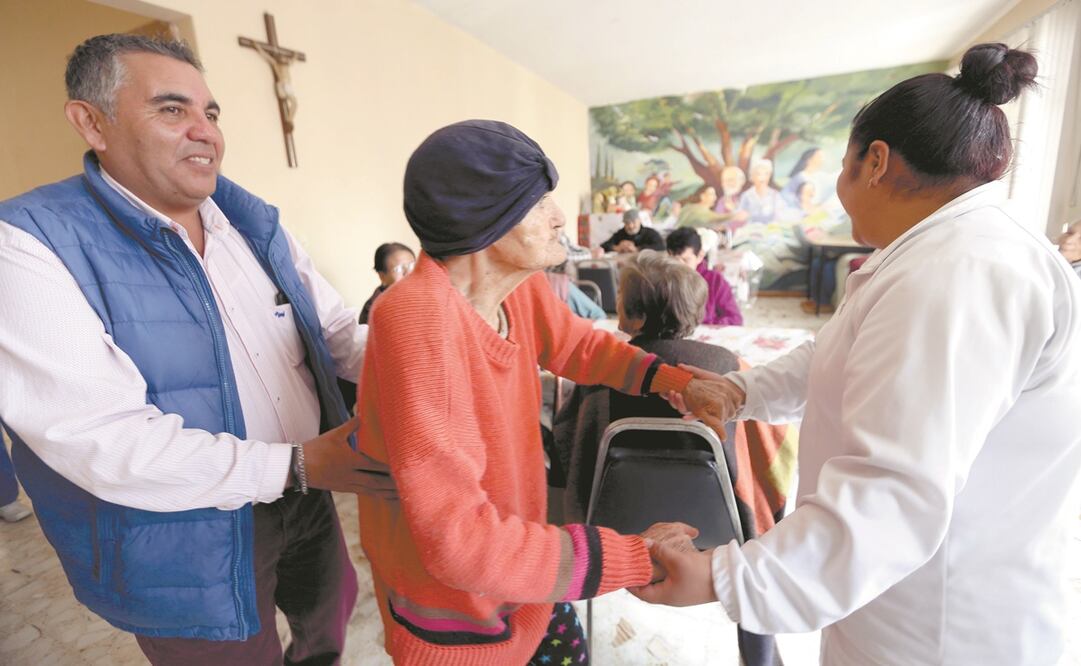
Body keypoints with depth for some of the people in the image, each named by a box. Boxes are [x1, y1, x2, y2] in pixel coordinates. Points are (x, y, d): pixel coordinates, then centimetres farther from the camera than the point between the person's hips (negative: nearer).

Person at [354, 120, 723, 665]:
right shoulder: (418, 320, -35)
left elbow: (577, 344, 9)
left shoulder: (520, 286, -10)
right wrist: (630, 557, -28)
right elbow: (458, 537, -34)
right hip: (454, 608, -6)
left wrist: (677, 382, -3)